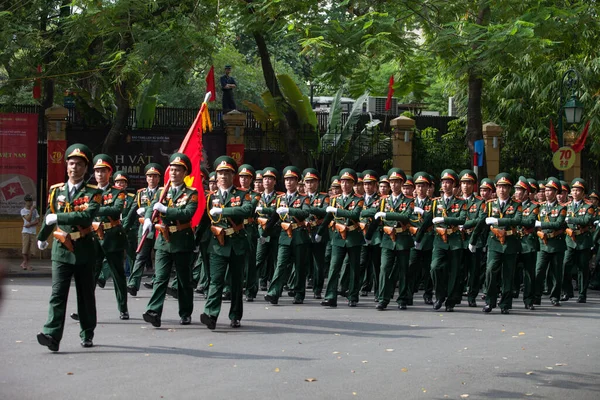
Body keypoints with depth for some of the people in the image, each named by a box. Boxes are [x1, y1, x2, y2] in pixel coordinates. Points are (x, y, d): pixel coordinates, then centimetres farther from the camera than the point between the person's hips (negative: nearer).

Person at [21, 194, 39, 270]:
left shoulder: (35, 210, 10)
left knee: (29, 249, 2)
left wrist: (30, 225, -11)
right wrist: (31, 209, -14)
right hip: (25, 232, -3)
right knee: (25, 248, -8)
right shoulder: (23, 210, -1)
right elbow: (28, 219, -14)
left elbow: (37, 221, 3)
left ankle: (24, 263, 10)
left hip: (33, 232, 3)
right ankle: (26, 263, 5)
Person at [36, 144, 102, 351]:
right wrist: (41, 237, 34)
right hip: (61, 250, 1)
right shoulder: (56, 190, 7)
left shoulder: (93, 193, -2)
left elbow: (87, 216, -20)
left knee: (86, 295, 9)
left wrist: (58, 217, -21)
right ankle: (52, 335, -20)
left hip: (84, 250, -1)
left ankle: (87, 334, 22)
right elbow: (48, 217, 22)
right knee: (58, 294, -10)